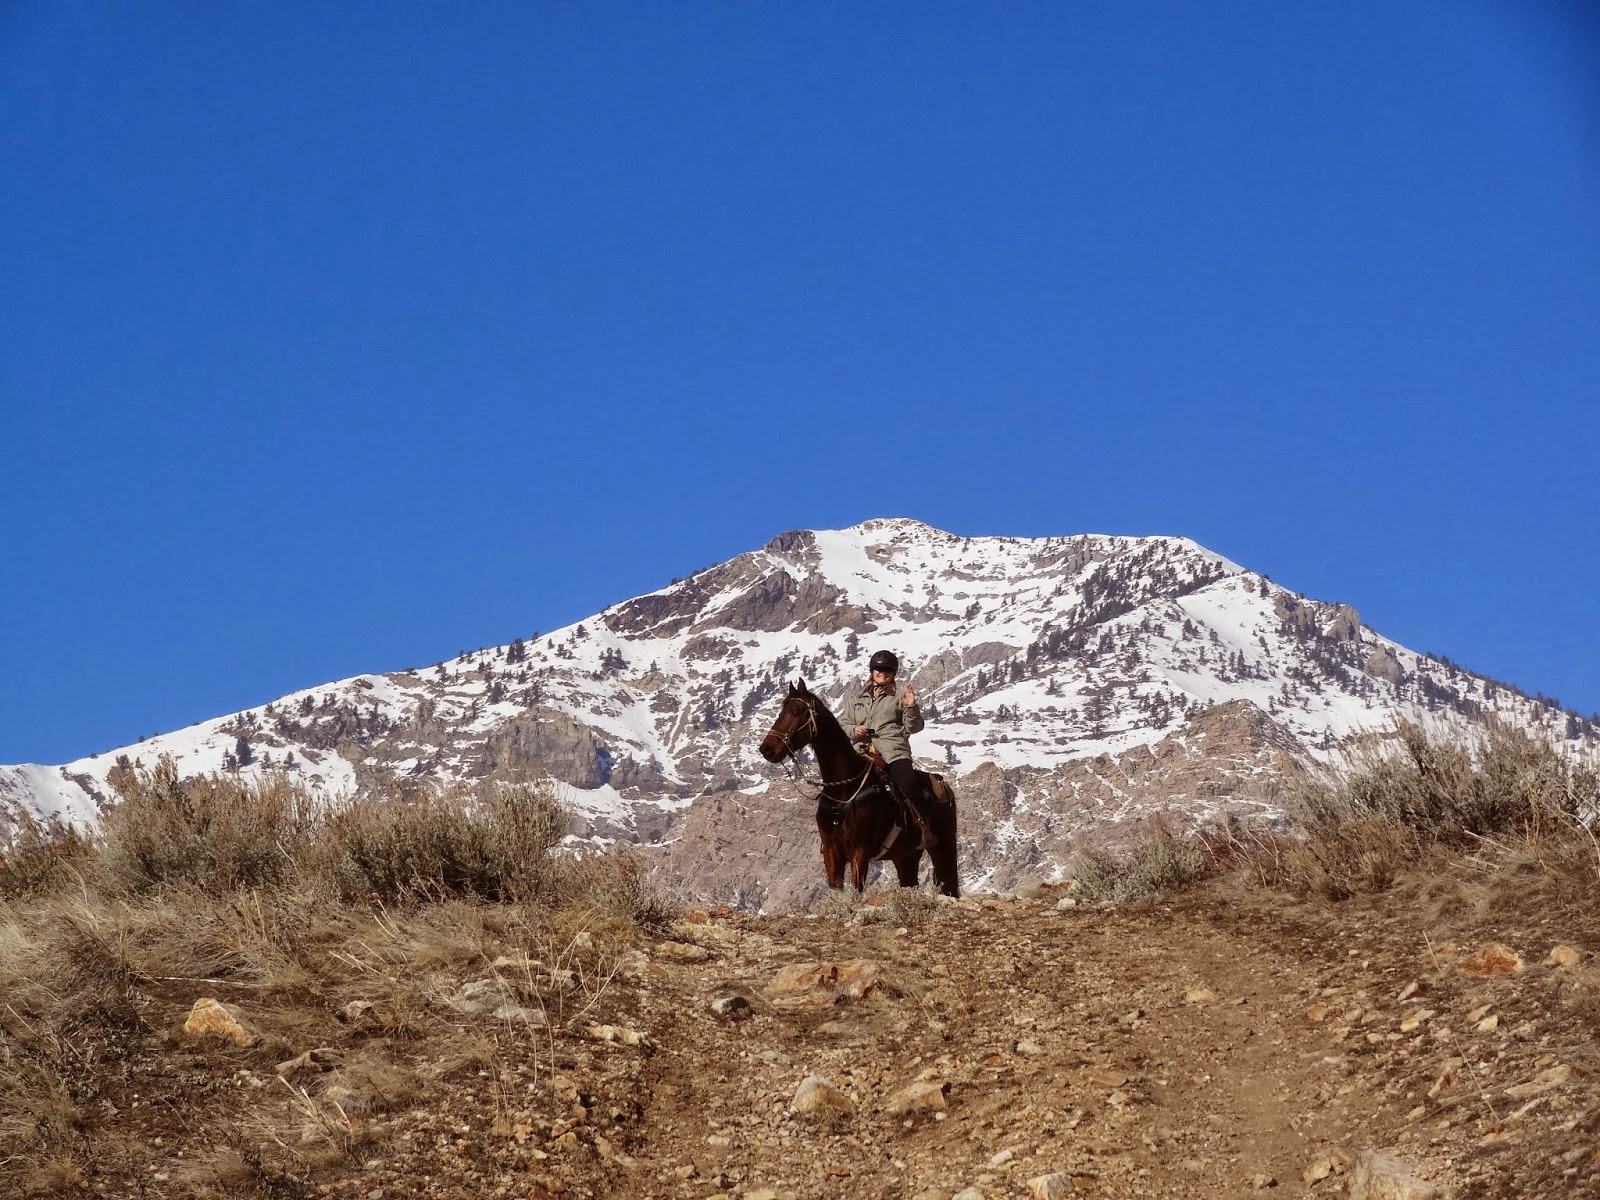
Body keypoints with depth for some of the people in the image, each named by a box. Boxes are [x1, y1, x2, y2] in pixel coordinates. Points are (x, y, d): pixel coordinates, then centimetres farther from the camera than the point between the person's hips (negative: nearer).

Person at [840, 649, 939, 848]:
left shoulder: (898, 699, 19)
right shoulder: (855, 700, 27)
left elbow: (913, 727, 12)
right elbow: (841, 724, 20)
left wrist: (911, 708, -6)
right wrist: (852, 730, -1)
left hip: (893, 751, -3)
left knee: (910, 783, -29)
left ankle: (925, 828, -20)